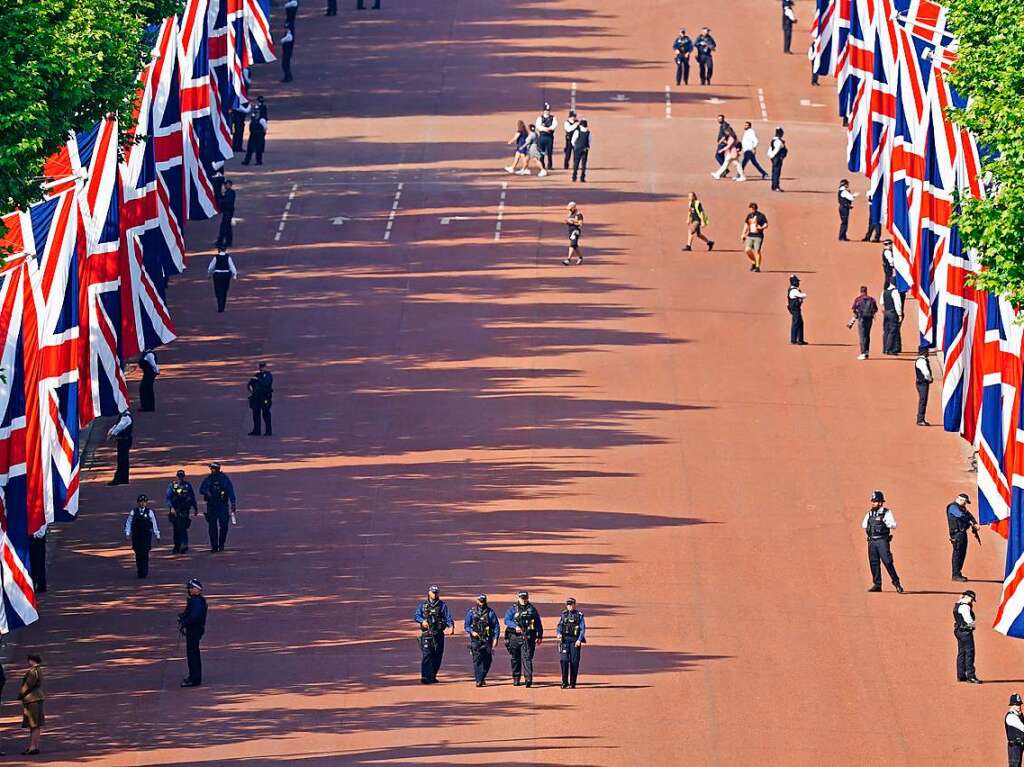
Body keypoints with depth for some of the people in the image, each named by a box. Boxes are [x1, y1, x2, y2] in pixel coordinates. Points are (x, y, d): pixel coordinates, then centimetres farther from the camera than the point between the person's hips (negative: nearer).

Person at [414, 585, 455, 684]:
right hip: (426, 634, -2)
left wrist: (451, 626, -20)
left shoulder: (442, 605, 8)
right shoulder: (423, 605, 10)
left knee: (437, 656, 5)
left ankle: (432, 676, 19)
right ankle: (425, 677, -20)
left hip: (438, 634, 2)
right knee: (427, 655, -13)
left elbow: (448, 617, -1)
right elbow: (416, 616, 5)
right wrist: (422, 621, -16)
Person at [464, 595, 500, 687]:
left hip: (487, 639, 1)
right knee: (477, 660, -9)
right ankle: (478, 680, -9)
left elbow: (496, 626, 6)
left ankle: (482, 678, 17)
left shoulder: (490, 612, 6)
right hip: (475, 639, -1)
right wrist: (472, 632, -12)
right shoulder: (471, 612, 7)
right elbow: (466, 625, 7)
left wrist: (495, 638, -4)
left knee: (487, 660, -1)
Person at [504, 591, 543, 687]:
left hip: (528, 638, -1)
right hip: (515, 636, 1)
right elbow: (507, 620, -6)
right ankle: (516, 678, 21)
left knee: (527, 658, -12)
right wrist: (515, 626, -23)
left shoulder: (532, 609, 11)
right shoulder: (512, 609, 7)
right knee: (515, 659, 9)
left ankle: (528, 678, -21)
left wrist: (539, 636, 12)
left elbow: (538, 623, 15)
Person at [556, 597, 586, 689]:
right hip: (565, 640, 2)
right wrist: (558, 633, -7)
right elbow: (559, 627, 15)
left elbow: (582, 629, -1)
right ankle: (564, 682, -2)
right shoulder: (563, 615, 13)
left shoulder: (579, 615, 4)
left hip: (575, 640, -2)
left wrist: (579, 640, -13)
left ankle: (572, 683, 4)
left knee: (574, 661, -2)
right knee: (564, 660, -8)